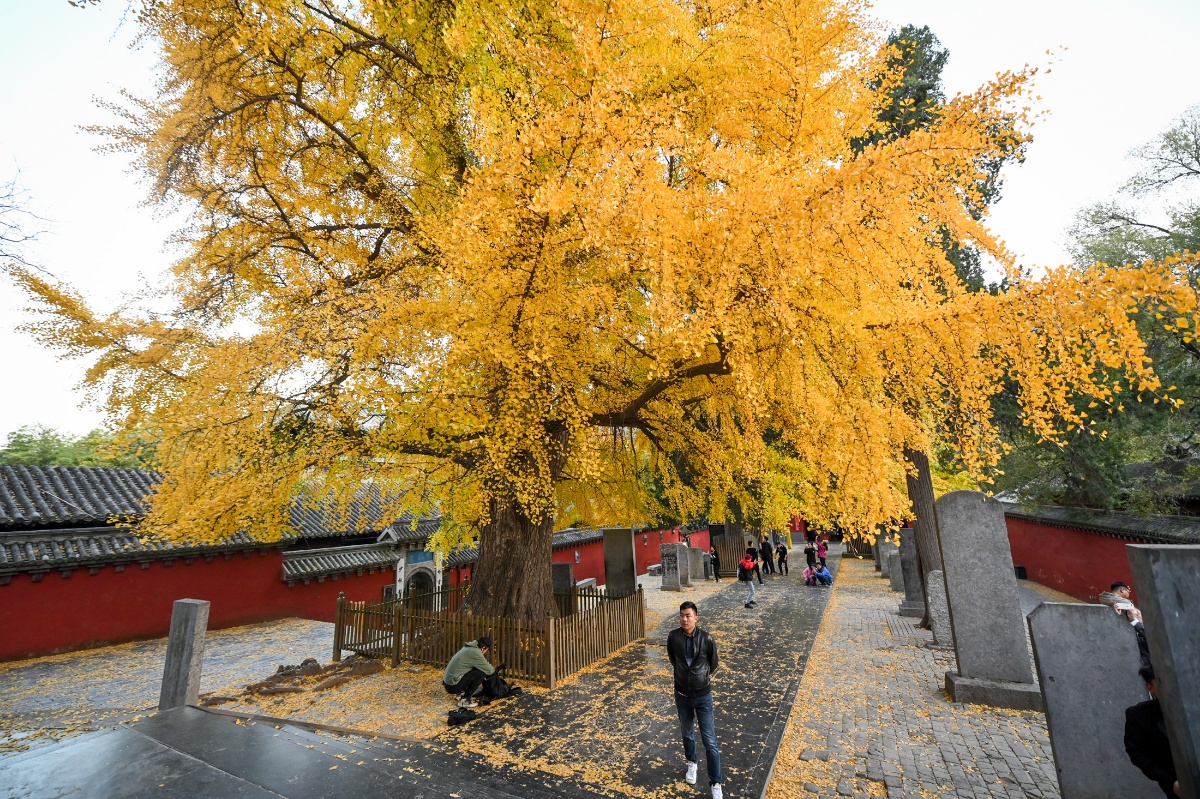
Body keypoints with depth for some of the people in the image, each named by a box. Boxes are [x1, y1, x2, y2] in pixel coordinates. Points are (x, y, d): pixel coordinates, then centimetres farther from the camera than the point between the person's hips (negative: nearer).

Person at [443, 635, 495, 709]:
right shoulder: (475, 652, -17)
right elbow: (489, 670, -10)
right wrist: (493, 669, 12)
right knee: (481, 672, -11)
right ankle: (464, 700, -4)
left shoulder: (468, 648, 11)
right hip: (453, 685, -9)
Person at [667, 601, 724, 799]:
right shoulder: (673, 637, -15)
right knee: (687, 734, 22)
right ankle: (692, 764, 47)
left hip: (703, 695, -2)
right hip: (682, 695, 2)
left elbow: (713, 665, 1)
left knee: (709, 740, 4)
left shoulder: (706, 639, -19)